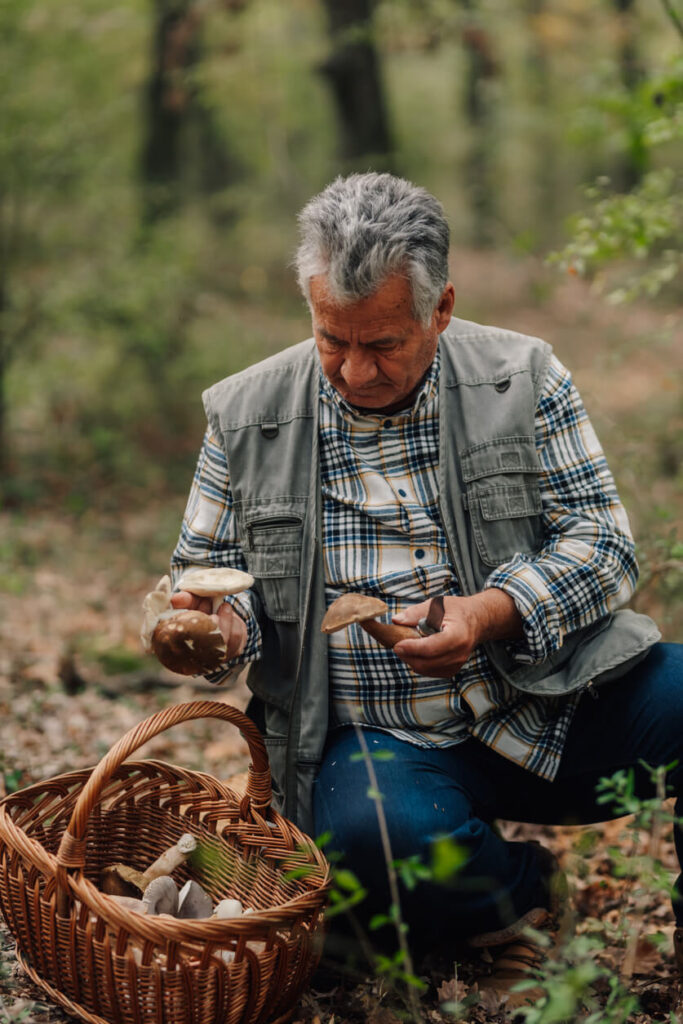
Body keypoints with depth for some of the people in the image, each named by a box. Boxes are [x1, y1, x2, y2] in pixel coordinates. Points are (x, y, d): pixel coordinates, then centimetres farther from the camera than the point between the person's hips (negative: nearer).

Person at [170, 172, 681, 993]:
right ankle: (534, 898, -2)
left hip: (543, 709, 1)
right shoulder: (245, 414, 5)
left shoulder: (524, 378, 4)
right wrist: (220, 625, -12)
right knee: (370, 830, -35)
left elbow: (600, 540, 0)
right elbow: (208, 567, 13)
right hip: (374, 743, 0)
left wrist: (489, 614, -18)